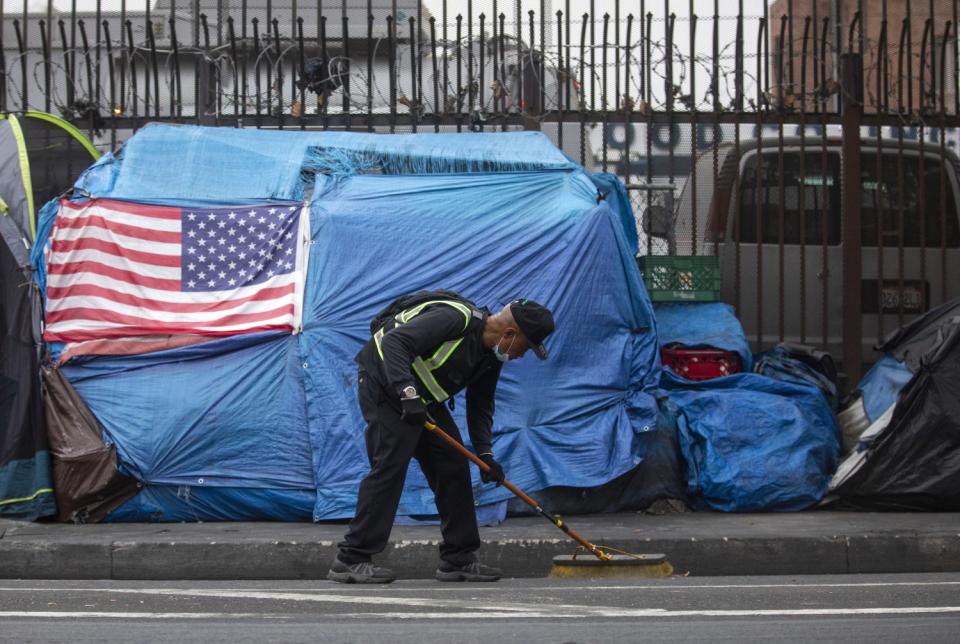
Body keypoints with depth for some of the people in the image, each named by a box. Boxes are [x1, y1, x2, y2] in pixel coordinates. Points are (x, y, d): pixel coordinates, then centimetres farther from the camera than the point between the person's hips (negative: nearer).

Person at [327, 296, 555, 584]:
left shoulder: (492, 357, 3)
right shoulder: (456, 318, -26)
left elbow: (480, 406, 13)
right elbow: (394, 342, -31)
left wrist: (485, 453, 0)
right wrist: (407, 392, -38)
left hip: (423, 399, 9)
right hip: (385, 384, -9)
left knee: (453, 465, 5)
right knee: (390, 465, -18)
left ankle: (459, 559, 11)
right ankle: (350, 560, -16)